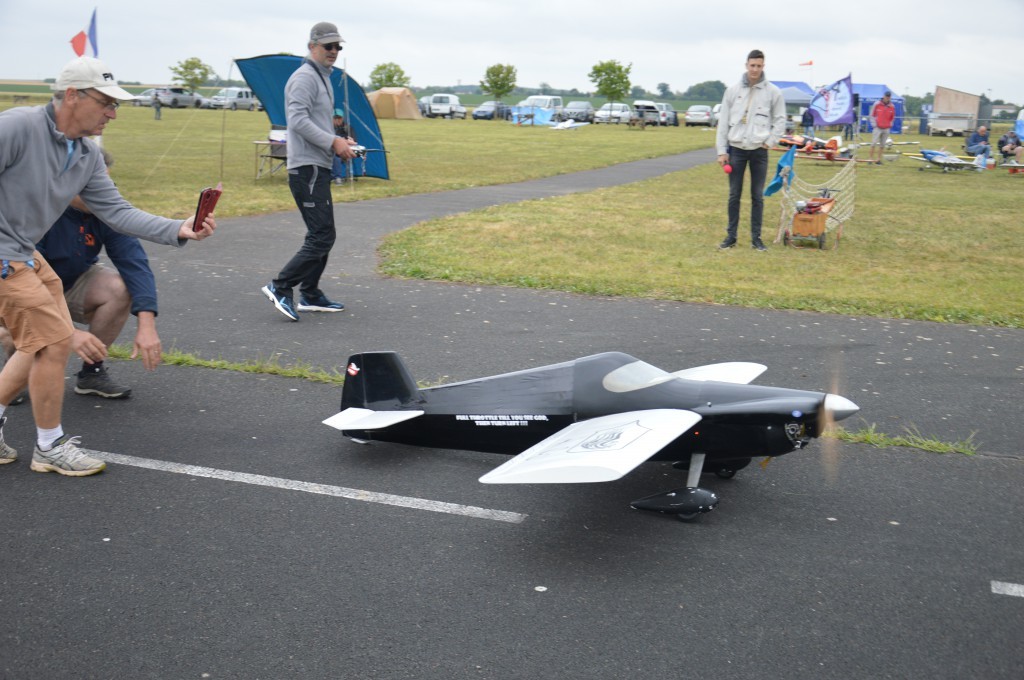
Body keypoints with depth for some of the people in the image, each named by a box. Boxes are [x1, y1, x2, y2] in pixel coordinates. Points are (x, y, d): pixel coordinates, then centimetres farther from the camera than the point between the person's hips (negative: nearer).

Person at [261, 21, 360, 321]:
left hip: (319, 168, 11)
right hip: (308, 169, -11)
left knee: (322, 235, 15)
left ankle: (310, 295, 22)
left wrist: (339, 143, 12)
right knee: (322, 236, -14)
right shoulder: (305, 77, -10)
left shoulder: (323, 78, 22)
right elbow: (298, 120, -22)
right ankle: (280, 287, -8)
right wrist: (333, 142, -21)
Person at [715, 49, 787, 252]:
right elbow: (723, 122, 3)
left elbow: (780, 120, 6)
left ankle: (756, 238, 11)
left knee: (758, 196, 4)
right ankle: (731, 236, 13)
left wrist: (770, 142, -5)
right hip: (736, 149, 1)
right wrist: (722, 151, -2)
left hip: (759, 151, -1)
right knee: (734, 195, 5)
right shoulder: (733, 91, 2)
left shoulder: (773, 92, 0)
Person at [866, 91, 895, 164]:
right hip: (877, 128, -3)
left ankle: (879, 159, 9)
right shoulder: (877, 104, -3)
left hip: (886, 129, 3)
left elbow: (892, 117, 17)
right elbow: (872, 115, 2)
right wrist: (874, 125, -4)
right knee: (874, 143, -10)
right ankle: (870, 158, -4)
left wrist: (890, 125, 8)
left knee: (882, 145, 4)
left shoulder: (892, 106, 5)